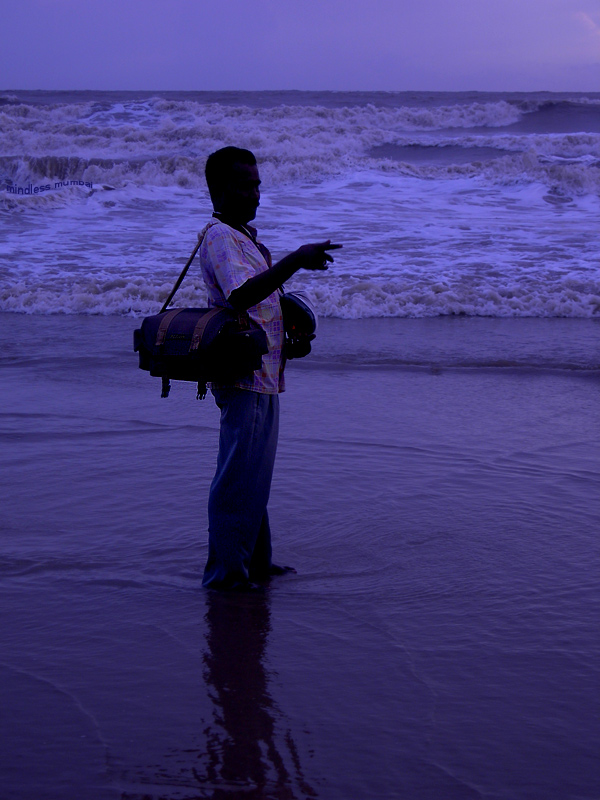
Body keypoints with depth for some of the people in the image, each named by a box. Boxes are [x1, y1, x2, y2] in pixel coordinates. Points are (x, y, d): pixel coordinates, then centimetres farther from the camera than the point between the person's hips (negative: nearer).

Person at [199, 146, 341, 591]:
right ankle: (225, 571, 0)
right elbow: (240, 295, -32)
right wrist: (294, 262, -39)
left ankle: (255, 561, 26)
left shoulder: (245, 235, 19)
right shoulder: (219, 237, -14)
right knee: (239, 475, -6)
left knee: (255, 472, 17)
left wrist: (288, 320, 17)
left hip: (262, 375, 11)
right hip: (243, 375, -11)